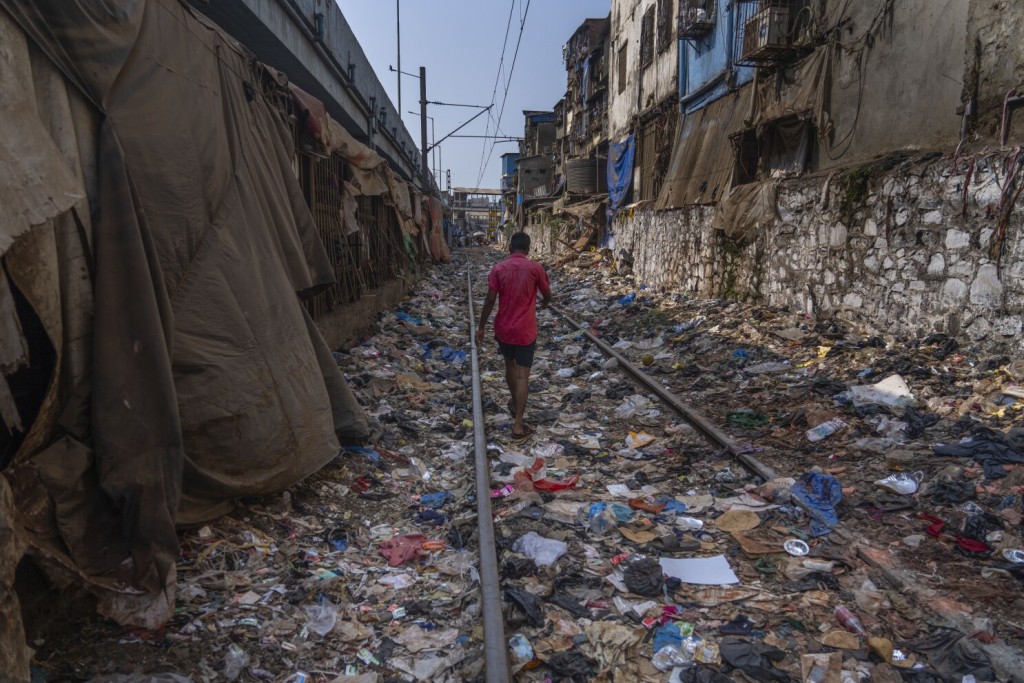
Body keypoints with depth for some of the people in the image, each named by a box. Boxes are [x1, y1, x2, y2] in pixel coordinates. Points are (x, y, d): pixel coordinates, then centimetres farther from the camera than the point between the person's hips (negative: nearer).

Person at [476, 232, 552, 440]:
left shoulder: (498, 268, -5)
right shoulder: (535, 267, -8)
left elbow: (490, 301, -8)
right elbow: (547, 295, 5)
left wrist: (481, 328, 1)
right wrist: (544, 303, 29)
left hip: (503, 329, 3)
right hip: (526, 330, -2)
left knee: (510, 366, 24)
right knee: (523, 375, 0)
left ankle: (515, 404, 45)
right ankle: (518, 424, -2)